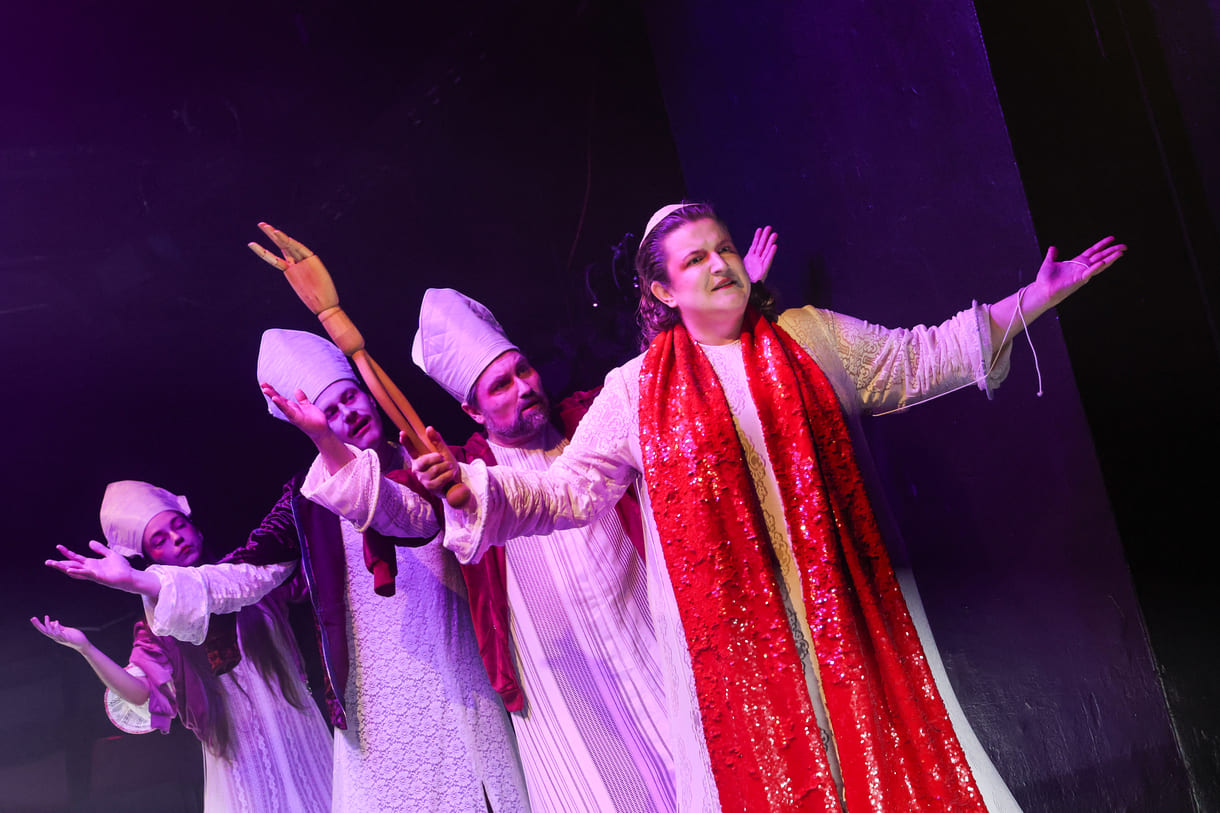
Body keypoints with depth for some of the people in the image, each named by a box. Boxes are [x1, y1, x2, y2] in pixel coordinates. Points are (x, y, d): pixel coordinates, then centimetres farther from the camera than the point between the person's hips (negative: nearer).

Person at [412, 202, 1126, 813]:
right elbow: (570, 489, 2)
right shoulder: (636, 390, 3)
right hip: (730, 630, -1)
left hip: (841, 611, 2)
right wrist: (473, 486, -13)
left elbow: (919, 360, 13)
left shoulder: (812, 336, 8)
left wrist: (1032, 299, 8)